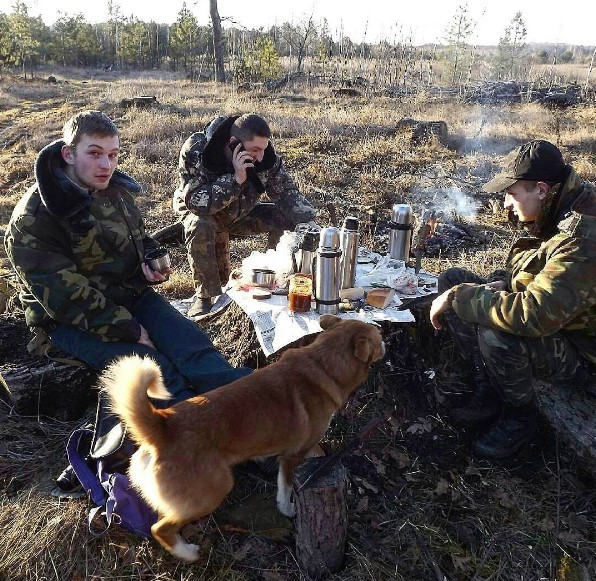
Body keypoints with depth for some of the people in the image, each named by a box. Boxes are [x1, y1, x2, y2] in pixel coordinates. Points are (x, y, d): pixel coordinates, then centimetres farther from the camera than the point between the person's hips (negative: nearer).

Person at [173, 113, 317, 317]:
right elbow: (196, 202, -38)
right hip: (201, 212, -4)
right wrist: (236, 178, -45)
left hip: (241, 213, 4)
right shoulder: (195, 150, -32)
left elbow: (287, 192, -16)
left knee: (287, 218, -15)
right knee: (200, 227, -38)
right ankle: (205, 294, -18)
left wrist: (308, 221, -32)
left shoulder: (265, 155, -20)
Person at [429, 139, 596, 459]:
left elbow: (534, 315, -41)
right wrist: (501, 282, -6)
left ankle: (520, 418, -4)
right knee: (452, 279, -3)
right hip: (551, 322, 9)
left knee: (496, 334, -38)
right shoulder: (557, 216, -2)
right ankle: (489, 393, 3)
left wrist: (457, 298, -31)